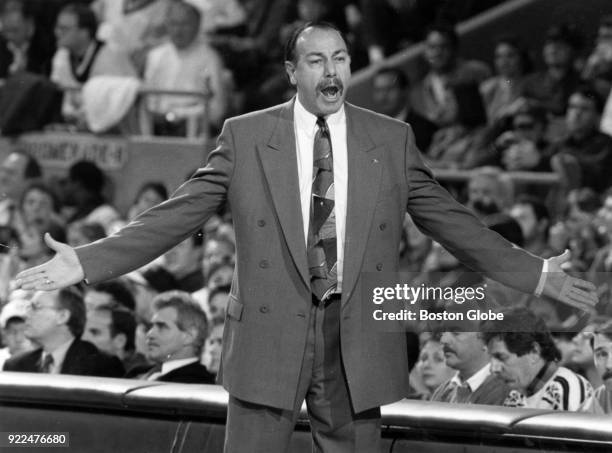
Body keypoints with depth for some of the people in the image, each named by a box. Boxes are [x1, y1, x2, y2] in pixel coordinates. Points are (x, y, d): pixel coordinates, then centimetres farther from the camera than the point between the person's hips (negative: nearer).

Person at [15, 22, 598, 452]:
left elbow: (448, 219, 11)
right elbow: (176, 215, 1)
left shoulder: (391, 140, 7)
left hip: (358, 344, 2)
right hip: (269, 340, -1)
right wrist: (86, 262, -6)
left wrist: (535, 275, 9)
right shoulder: (244, 137, 2)